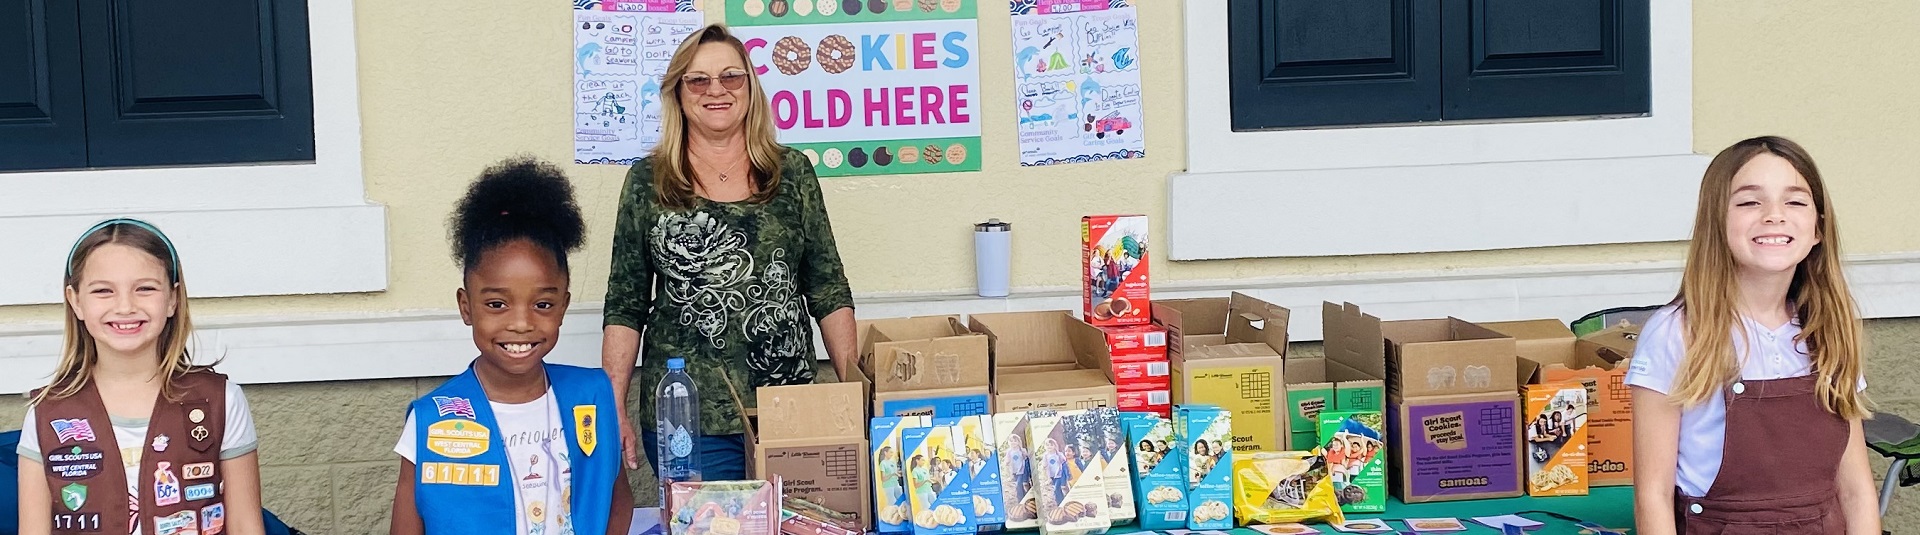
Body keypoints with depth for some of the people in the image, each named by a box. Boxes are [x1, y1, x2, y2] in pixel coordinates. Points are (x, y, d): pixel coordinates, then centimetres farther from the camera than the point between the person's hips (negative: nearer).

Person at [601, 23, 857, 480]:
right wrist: (613, 409, -3)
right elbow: (625, 307, 5)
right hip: (685, 422, -1)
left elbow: (828, 291, 9)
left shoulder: (792, 172, 7)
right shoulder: (646, 183, 4)